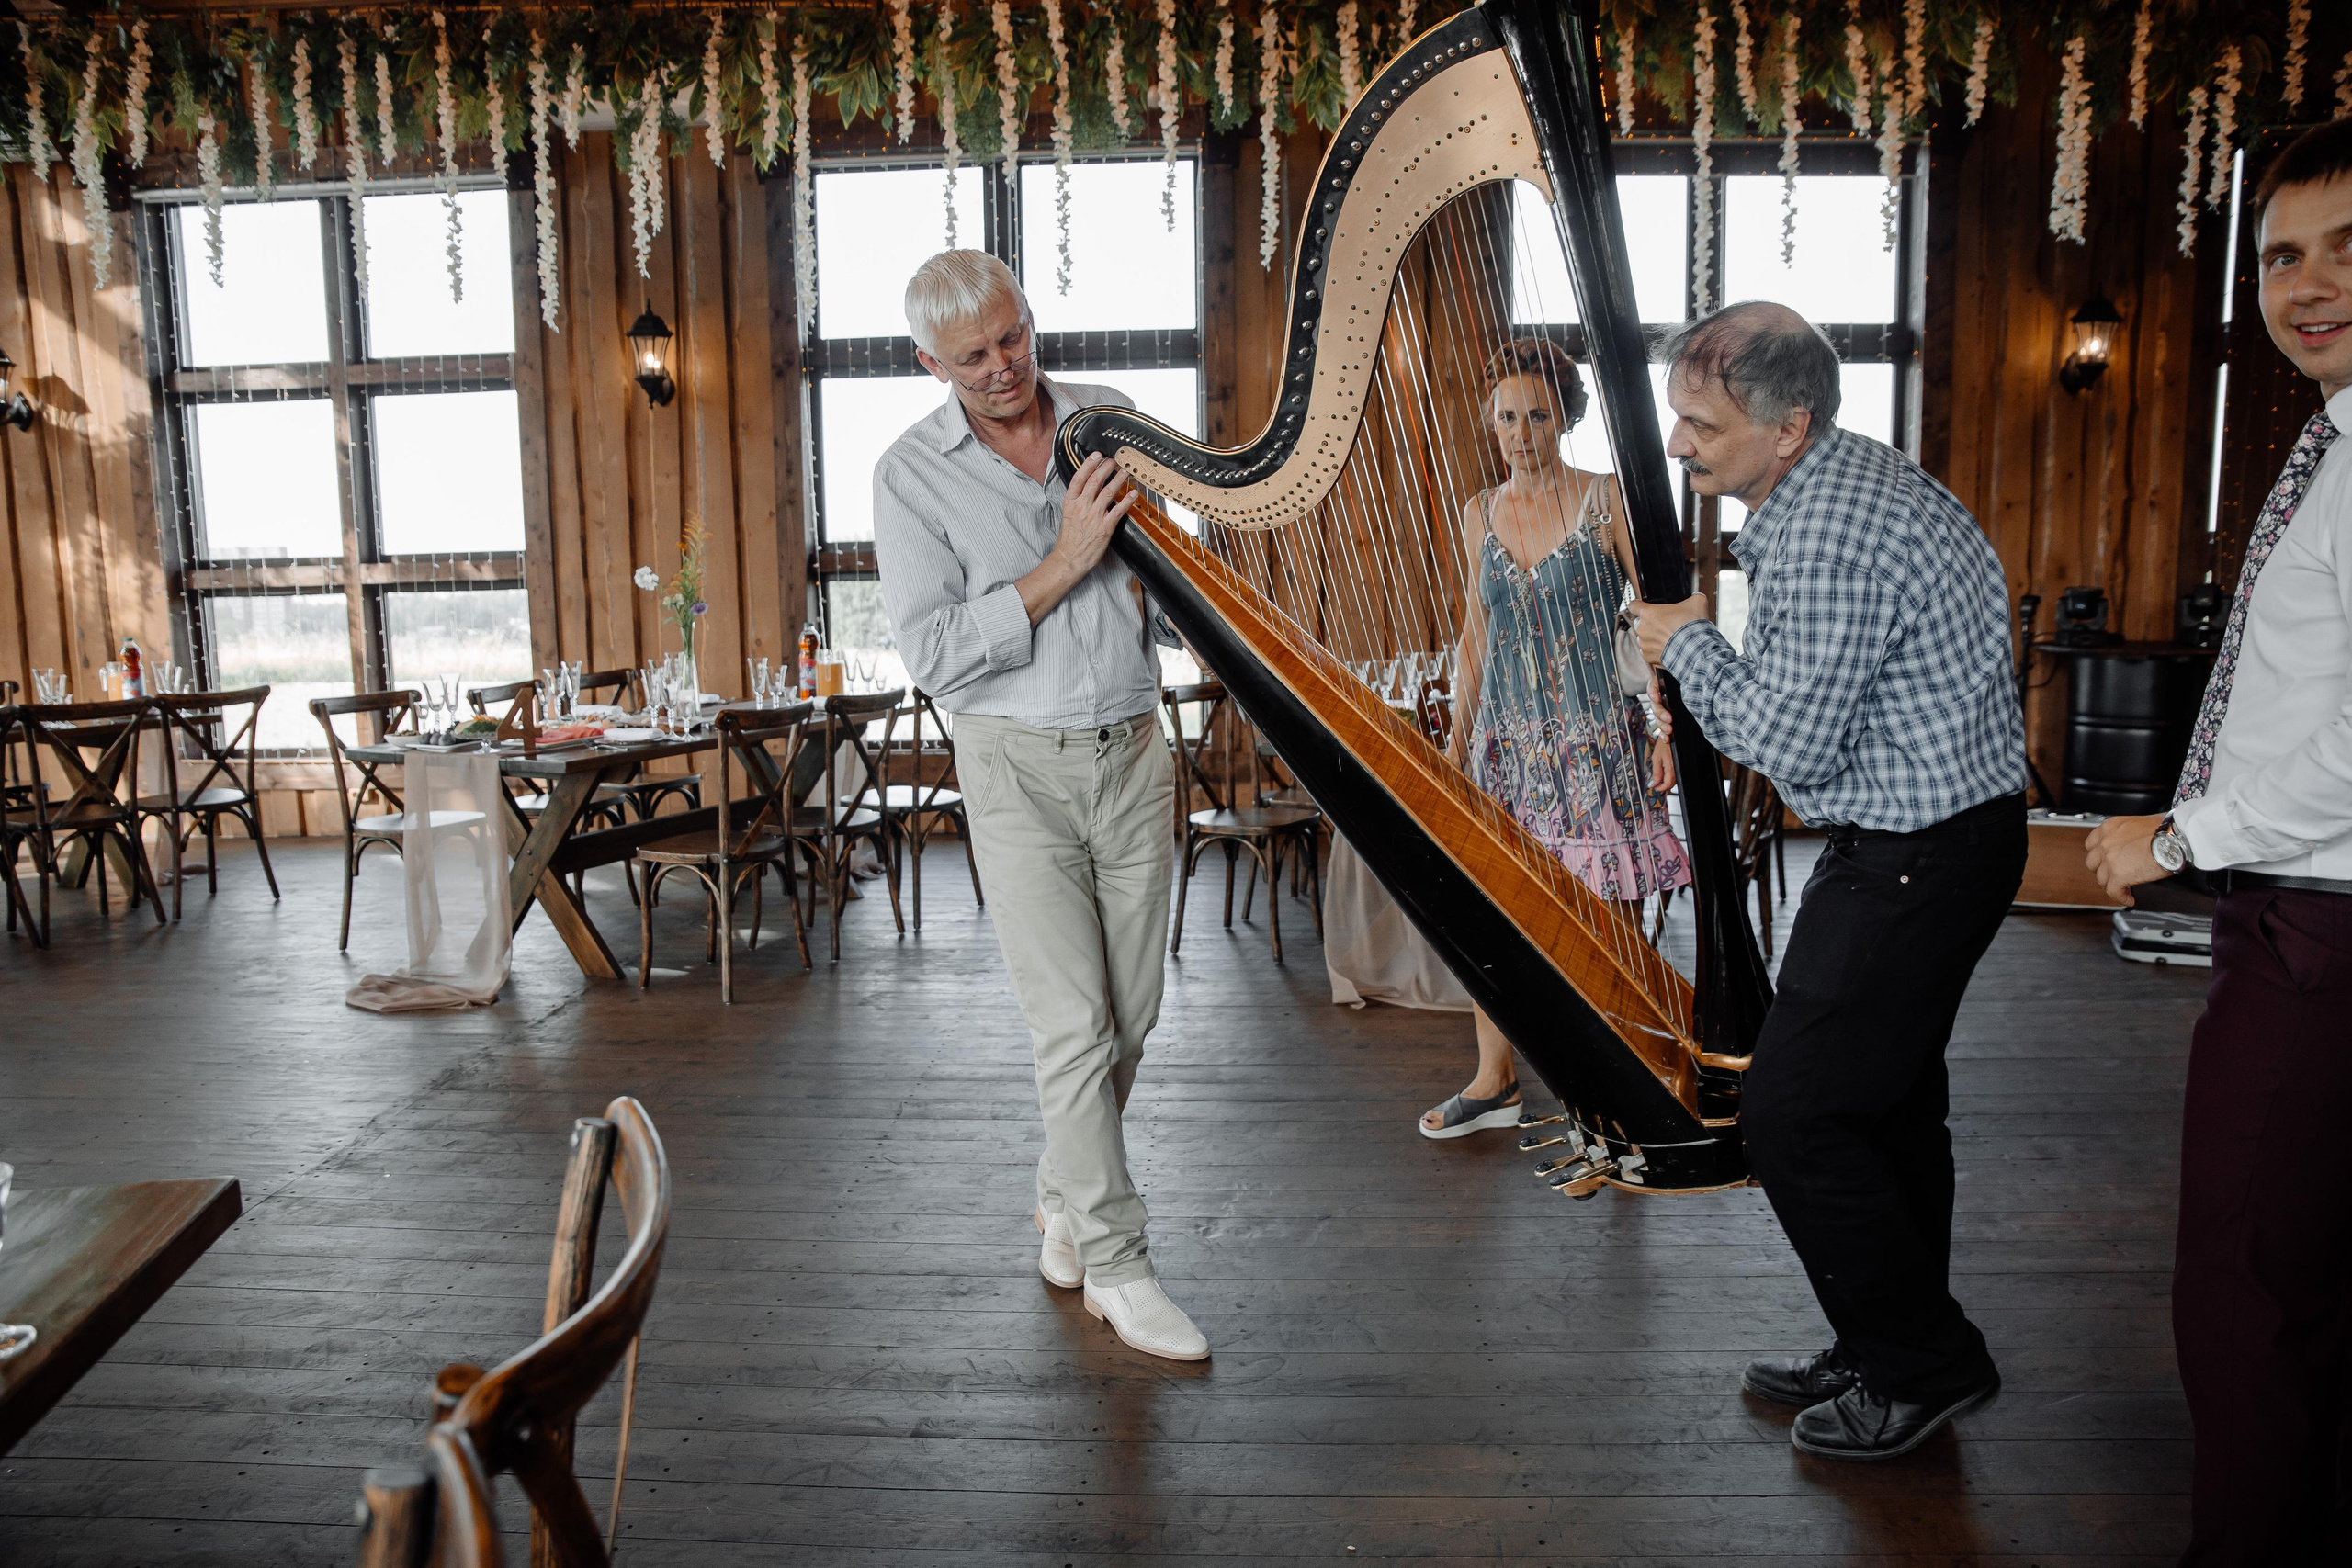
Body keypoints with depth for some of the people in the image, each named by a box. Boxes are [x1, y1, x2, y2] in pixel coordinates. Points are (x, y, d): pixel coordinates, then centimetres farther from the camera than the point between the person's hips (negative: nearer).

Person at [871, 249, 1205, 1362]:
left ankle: (1063, 1194, 34)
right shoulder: (911, 475, -3)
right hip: (1017, 767, -3)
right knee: (1071, 1023, -5)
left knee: (1130, 1011, 10)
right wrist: (1063, 564, -17)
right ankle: (1114, 1262, 8)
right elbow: (934, 655, -12)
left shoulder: (1114, 419, 6)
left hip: (1132, 749, 4)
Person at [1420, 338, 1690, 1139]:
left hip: (1596, 741, -4)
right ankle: (1494, 1080, 22)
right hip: (1506, 742, 4)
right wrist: (1457, 733, 15)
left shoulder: (1604, 499, -4)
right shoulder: (1480, 513, 9)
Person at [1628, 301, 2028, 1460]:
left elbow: (1787, 743, -23)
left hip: (1914, 858, -11)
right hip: (1934, 831, 11)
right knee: (1883, 1101, 18)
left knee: (1793, 1113, -4)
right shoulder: (1843, 478, 9)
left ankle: (1924, 1367, 13)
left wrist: (1686, 644, -8)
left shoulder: (1827, 536, -25)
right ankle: (1891, 1351, 32)